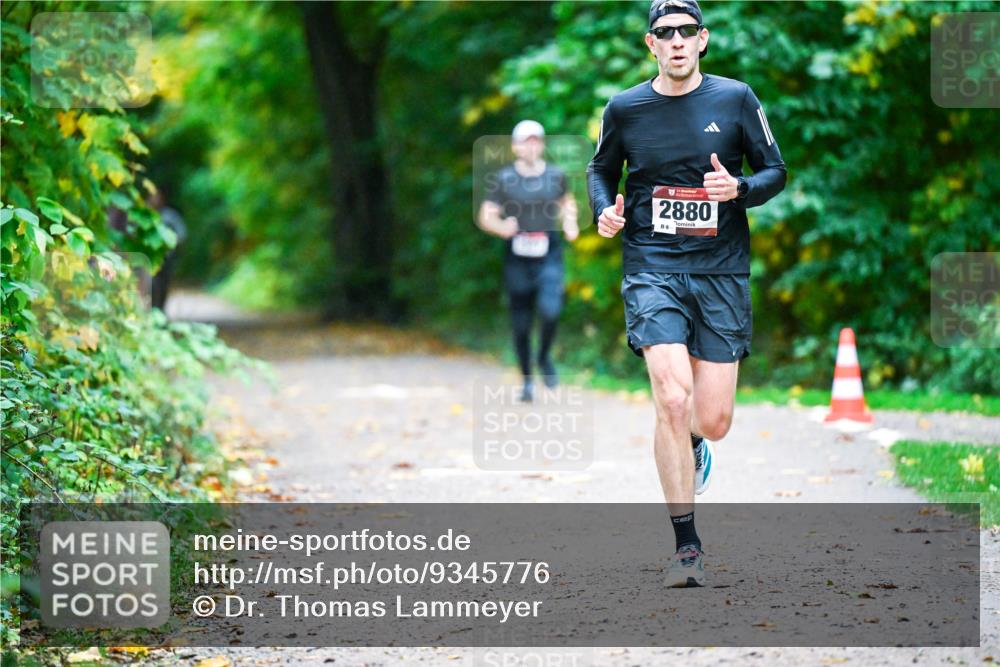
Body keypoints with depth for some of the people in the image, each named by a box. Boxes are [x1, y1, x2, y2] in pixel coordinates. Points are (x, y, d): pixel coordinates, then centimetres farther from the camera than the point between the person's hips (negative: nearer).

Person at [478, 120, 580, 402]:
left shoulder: (556, 175, 5)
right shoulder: (502, 179, -1)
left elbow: (567, 202, 23)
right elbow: (485, 216, 0)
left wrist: (570, 225, 4)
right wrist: (501, 228, -21)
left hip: (549, 256, 0)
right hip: (517, 259, 0)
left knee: (550, 310, -23)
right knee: (521, 323, 5)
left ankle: (545, 356, 7)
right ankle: (527, 381, 23)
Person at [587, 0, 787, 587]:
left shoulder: (735, 99, 2)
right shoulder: (625, 109, 3)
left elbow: (775, 171, 8)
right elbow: (602, 169, 21)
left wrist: (739, 188, -13)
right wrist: (605, 210, 0)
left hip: (721, 271, 1)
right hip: (652, 268, -1)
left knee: (714, 422, -1)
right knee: (673, 400, -20)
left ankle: (691, 444, 40)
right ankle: (687, 544, -11)